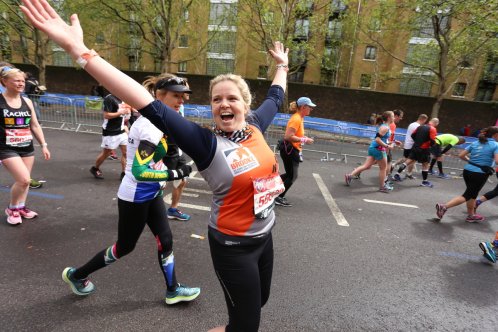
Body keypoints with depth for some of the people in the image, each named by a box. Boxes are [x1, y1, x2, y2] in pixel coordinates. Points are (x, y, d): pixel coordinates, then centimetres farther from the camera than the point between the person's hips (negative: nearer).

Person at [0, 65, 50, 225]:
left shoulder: (27, 101, 6)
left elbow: (35, 126, 12)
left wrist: (43, 145, 10)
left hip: (27, 148, 5)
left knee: (25, 180, 10)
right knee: (23, 180, -14)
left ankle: (21, 207, 30)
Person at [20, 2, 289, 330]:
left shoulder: (255, 128, -5)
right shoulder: (207, 144, -23)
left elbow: (275, 98, 16)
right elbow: (152, 107, -32)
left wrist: (283, 65, 30)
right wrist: (78, 48, -35)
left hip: (265, 236, 7)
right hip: (234, 245, -7)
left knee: (259, 301, 29)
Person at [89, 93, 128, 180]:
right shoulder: (109, 98, -16)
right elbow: (106, 115, -20)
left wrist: (126, 111, 4)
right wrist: (121, 112, -19)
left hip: (121, 131, 7)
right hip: (110, 132, -7)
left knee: (126, 152, 1)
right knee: (106, 153, 8)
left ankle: (124, 173, 9)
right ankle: (95, 169, 31)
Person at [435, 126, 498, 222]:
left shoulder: (475, 143, 10)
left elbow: (461, 155, 7)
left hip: (468, 171, 6)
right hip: (480, 174, -6)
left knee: (473, 193, 21)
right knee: (468, 195, -1)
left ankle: (471, 215, 31)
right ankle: (444, 206, -17)